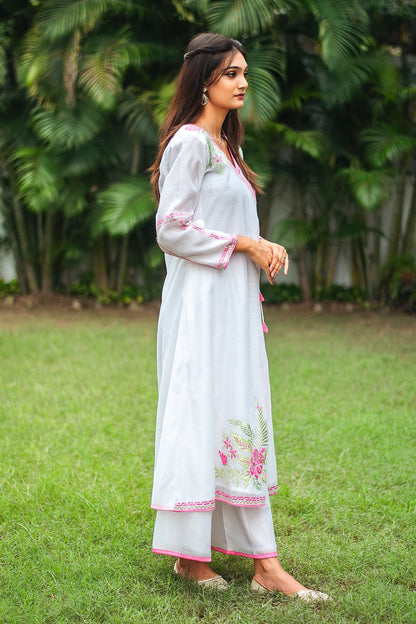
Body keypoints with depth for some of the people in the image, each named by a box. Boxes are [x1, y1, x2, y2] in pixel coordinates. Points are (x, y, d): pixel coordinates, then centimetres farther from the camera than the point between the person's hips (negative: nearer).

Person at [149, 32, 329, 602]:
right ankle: (189, 553, 1)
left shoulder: (224, 144, 19)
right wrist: (244, 244, -13)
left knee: (241, 421, 7)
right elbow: (172, 229, -16)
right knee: (200, 418, -7)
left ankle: (263, 563, 10)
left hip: (234, 305, 10)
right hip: (201, 303, -9)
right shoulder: (190, 142, -10)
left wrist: (264, 248, 5)